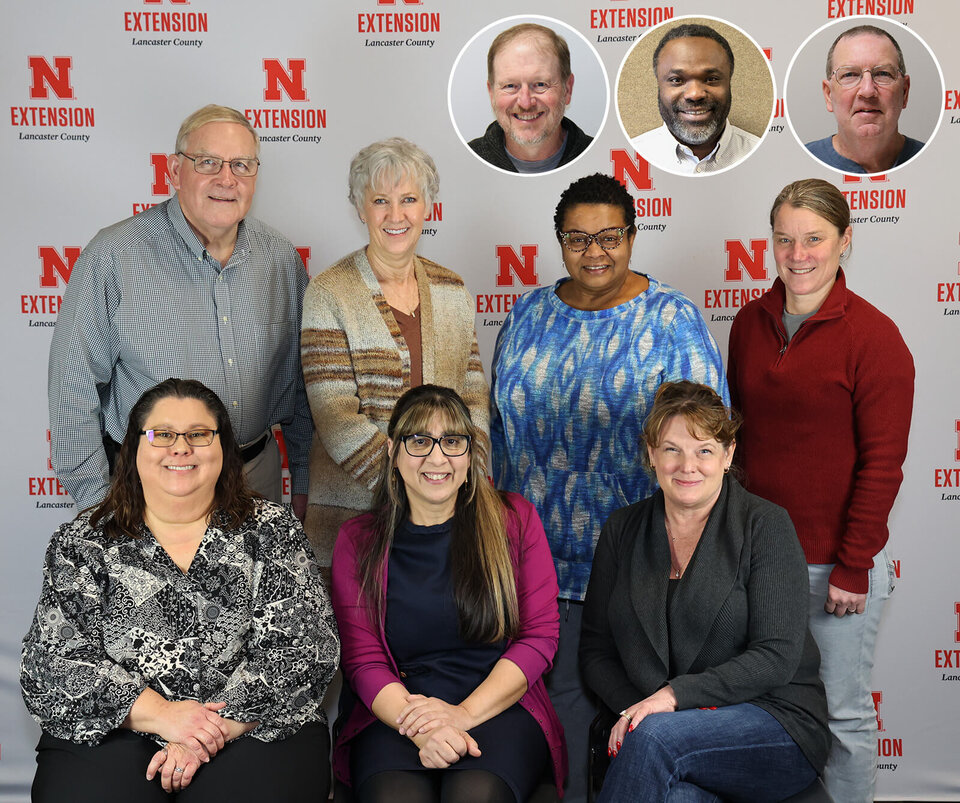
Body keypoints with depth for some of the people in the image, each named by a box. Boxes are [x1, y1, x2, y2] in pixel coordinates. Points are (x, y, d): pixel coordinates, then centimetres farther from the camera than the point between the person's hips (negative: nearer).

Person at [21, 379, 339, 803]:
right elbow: (51, 663, -1)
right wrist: (160, 714, -13)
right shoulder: (83, 542, 7)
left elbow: (303, 650, -3)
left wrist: (217, 729, -14)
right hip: (114, 733, 0)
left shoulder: (271, 530, 5)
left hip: (252, 729, 0)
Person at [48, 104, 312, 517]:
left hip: (258, 473, 4)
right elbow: (74, 389, -10)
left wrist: (303, 482, 9)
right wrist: (97, 500, -10)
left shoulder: (281, 257, 1)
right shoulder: (113, 256, -12)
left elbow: (299, 381, 9)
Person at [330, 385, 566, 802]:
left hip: (498, 707, 0)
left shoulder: (514, 519, 8)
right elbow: (362, 659, 3)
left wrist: (465, 713, -12)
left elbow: (540, 635, 2)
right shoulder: (357, 541, 9)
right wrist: (419, 729, -17)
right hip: (393, 716, 1)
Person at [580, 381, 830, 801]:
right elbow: (595, 649, 10)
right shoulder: (621, 530, 8)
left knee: (653, 737, -32)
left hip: (777, 723, -1)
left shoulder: (766, 525, -4)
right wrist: (634, 709, -10)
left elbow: (776, 658, -11)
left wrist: (673, 695, -19)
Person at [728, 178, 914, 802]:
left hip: (837, 563, -4)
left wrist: (853, 567, -11)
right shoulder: (750, 324, 6)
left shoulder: (874, 336, -9)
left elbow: (882, 463, -10)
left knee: (843, 715, 8)